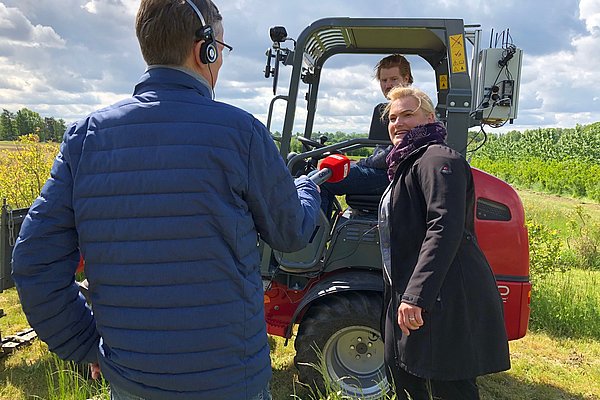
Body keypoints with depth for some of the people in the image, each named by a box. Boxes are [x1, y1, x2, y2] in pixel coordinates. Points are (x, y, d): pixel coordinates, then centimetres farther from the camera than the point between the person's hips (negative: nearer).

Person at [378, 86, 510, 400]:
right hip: (410, 298, 10)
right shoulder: (407, 165, 20)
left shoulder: (437, 159, -12)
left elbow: (445, 230, -26)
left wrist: (416, 295, -32)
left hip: (446, 304, -10)